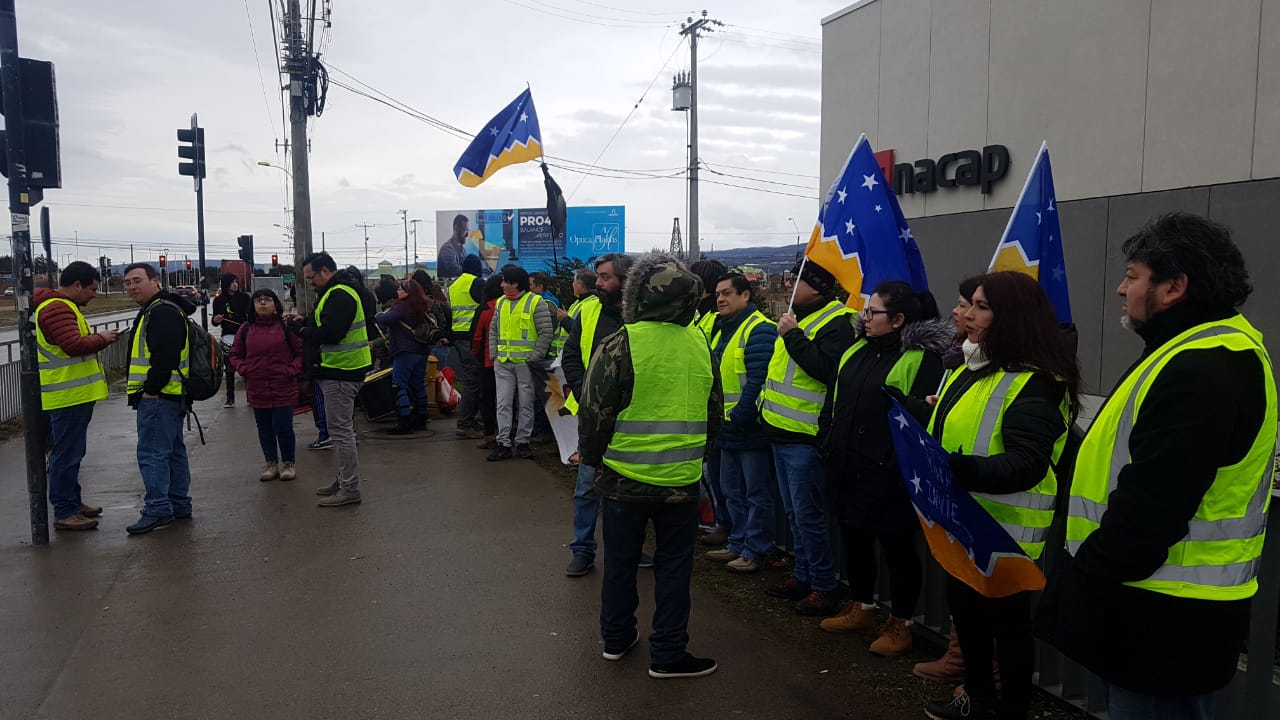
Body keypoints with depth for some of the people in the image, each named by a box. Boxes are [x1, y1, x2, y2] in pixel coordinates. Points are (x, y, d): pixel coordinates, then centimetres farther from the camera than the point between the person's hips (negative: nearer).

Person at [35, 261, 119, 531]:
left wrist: (96, 338, 4)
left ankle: (72, 502, 29)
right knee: (66, 455, -5)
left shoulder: (63, 306, 18)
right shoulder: (56, 309, -17)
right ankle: (64, 513, 1)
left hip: (74, 395, 11)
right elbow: (74, 346, -28)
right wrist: (102, 339, -13)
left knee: (69, 453, 18)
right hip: (68, 396, -11)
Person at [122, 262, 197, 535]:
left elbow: (166, 354, -25)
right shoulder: (153, 310, 21)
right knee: (173, 451, 14)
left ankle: (158, 509, -7)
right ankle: (179, 505, 21)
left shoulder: (162, 311, -15)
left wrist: (152, 389, -21)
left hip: (158, 397, -11)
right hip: (166, 396, 11)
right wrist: (150, 390, 19)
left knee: (152, 453, -9)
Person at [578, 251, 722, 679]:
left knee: (620, 561, 16)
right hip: (682, 480, 2)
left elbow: (594, 413, -10)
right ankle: (667, 655, 16)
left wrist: (592, 457, 7)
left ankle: (616, 637, 31)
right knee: (673, 565, 11)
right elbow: (714, 412, 9)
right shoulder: (700, 346, -2)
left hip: (625, 478, -1)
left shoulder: (619, 346, -14)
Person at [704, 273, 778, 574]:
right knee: (733, 492, 17)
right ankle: (738, 544, 29)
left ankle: (755, 551, 11)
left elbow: (758, 380, -22)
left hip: (751, 427, -10)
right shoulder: (722, 331, 15)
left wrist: (739, 416, -20)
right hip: (728, 428, 10)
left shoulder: (760, 330, -15)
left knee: (757, 493, 2)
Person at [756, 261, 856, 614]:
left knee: (808, 515, -3)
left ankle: (823, 587, 9)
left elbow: (826, 369, -29)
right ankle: (802, 575, 30)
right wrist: (767, 406, 20)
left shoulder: (835, 323, -14)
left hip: (805, 438, -10)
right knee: (794, 512, 18)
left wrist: (792, 336, -23)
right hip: (783, 432, 10)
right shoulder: (799, 317, 15)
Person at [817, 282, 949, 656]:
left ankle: (899, 624, 22)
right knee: (854, 539, 19)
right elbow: (836, 397, 20)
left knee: (897, 547, 6)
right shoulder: (857, 350, 11)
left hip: (888, 475, -8)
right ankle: (861, 609, 37)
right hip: (849, 469, 8)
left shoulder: (921, 358, -14)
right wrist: (831, 445, 20)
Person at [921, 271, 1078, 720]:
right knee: (963, 606, 21)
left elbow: (1027, 464, -30)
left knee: (1006, 619, 6)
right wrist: (930, 416, 7)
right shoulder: (974, 365, 10)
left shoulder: (1034, 384, -20)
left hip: (1003, 528, -10)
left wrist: (962, 468, -43)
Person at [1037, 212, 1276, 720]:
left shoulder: (1201, 371, -24)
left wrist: (1086, 578, -17)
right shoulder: (1208, 352, 12)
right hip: (1167, 603, 10)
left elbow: (1149, 509, -29)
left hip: (1164, 614, -10)